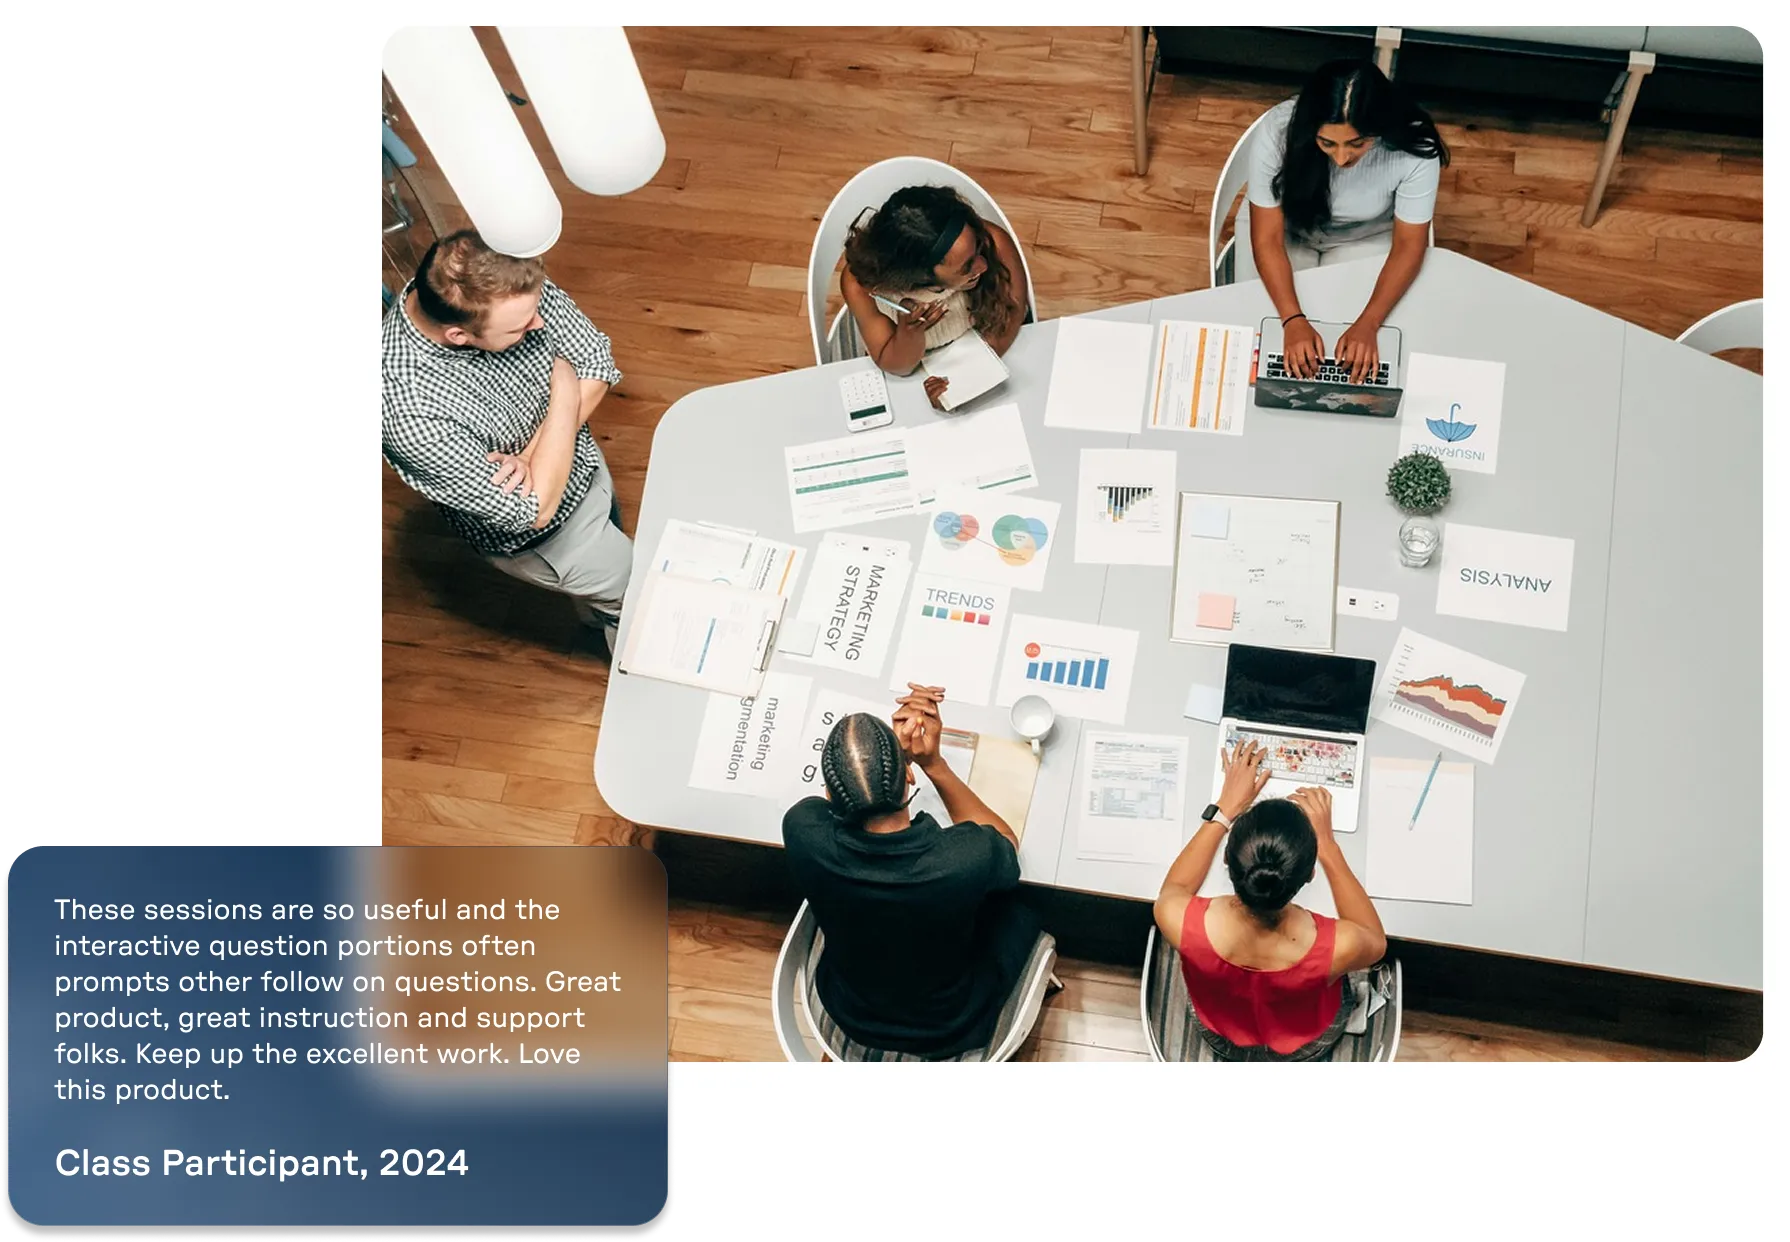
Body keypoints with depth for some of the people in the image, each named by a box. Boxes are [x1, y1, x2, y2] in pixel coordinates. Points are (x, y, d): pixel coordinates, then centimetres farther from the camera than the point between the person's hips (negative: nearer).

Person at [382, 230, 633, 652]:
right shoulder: (409, 413, -42)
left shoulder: (509, 285, -28)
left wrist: (530, 456, -27)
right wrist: (565, 392, -29)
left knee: (611, 544, 33)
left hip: (582, 461, 6)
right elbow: (533, 511, -35)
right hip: (537, 536, -5)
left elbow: (598, 362, -15)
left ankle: (594, 613, 66)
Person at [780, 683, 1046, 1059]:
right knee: (1022, 897, 21)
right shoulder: (968, 857, -39)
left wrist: (897, 744, -21)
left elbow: (844, 792, -6)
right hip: (951, 1029, -2)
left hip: (850, 1015, 2)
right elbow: (1008, 845, -11)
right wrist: (934, 764, -20)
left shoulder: (803, 833, -33)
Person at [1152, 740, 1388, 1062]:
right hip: (1305, 1048, -1)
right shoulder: (1337, 948, -43)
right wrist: (1325, 843, -18)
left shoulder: (1180, 920, -41)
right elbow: (1376, 942, -14)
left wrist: (1226, 808, -11)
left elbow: (1173, 889, -12)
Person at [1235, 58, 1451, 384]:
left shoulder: (1414, 149, -33)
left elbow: (1408, 244, -21)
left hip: (1366, 237, 0)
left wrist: (1367, 324, -35)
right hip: (1285, 226, 0)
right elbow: (1267, 239, -28)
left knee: (1356, 360, -11)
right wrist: (1293, 320, -41)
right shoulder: (1277, 133, -35)